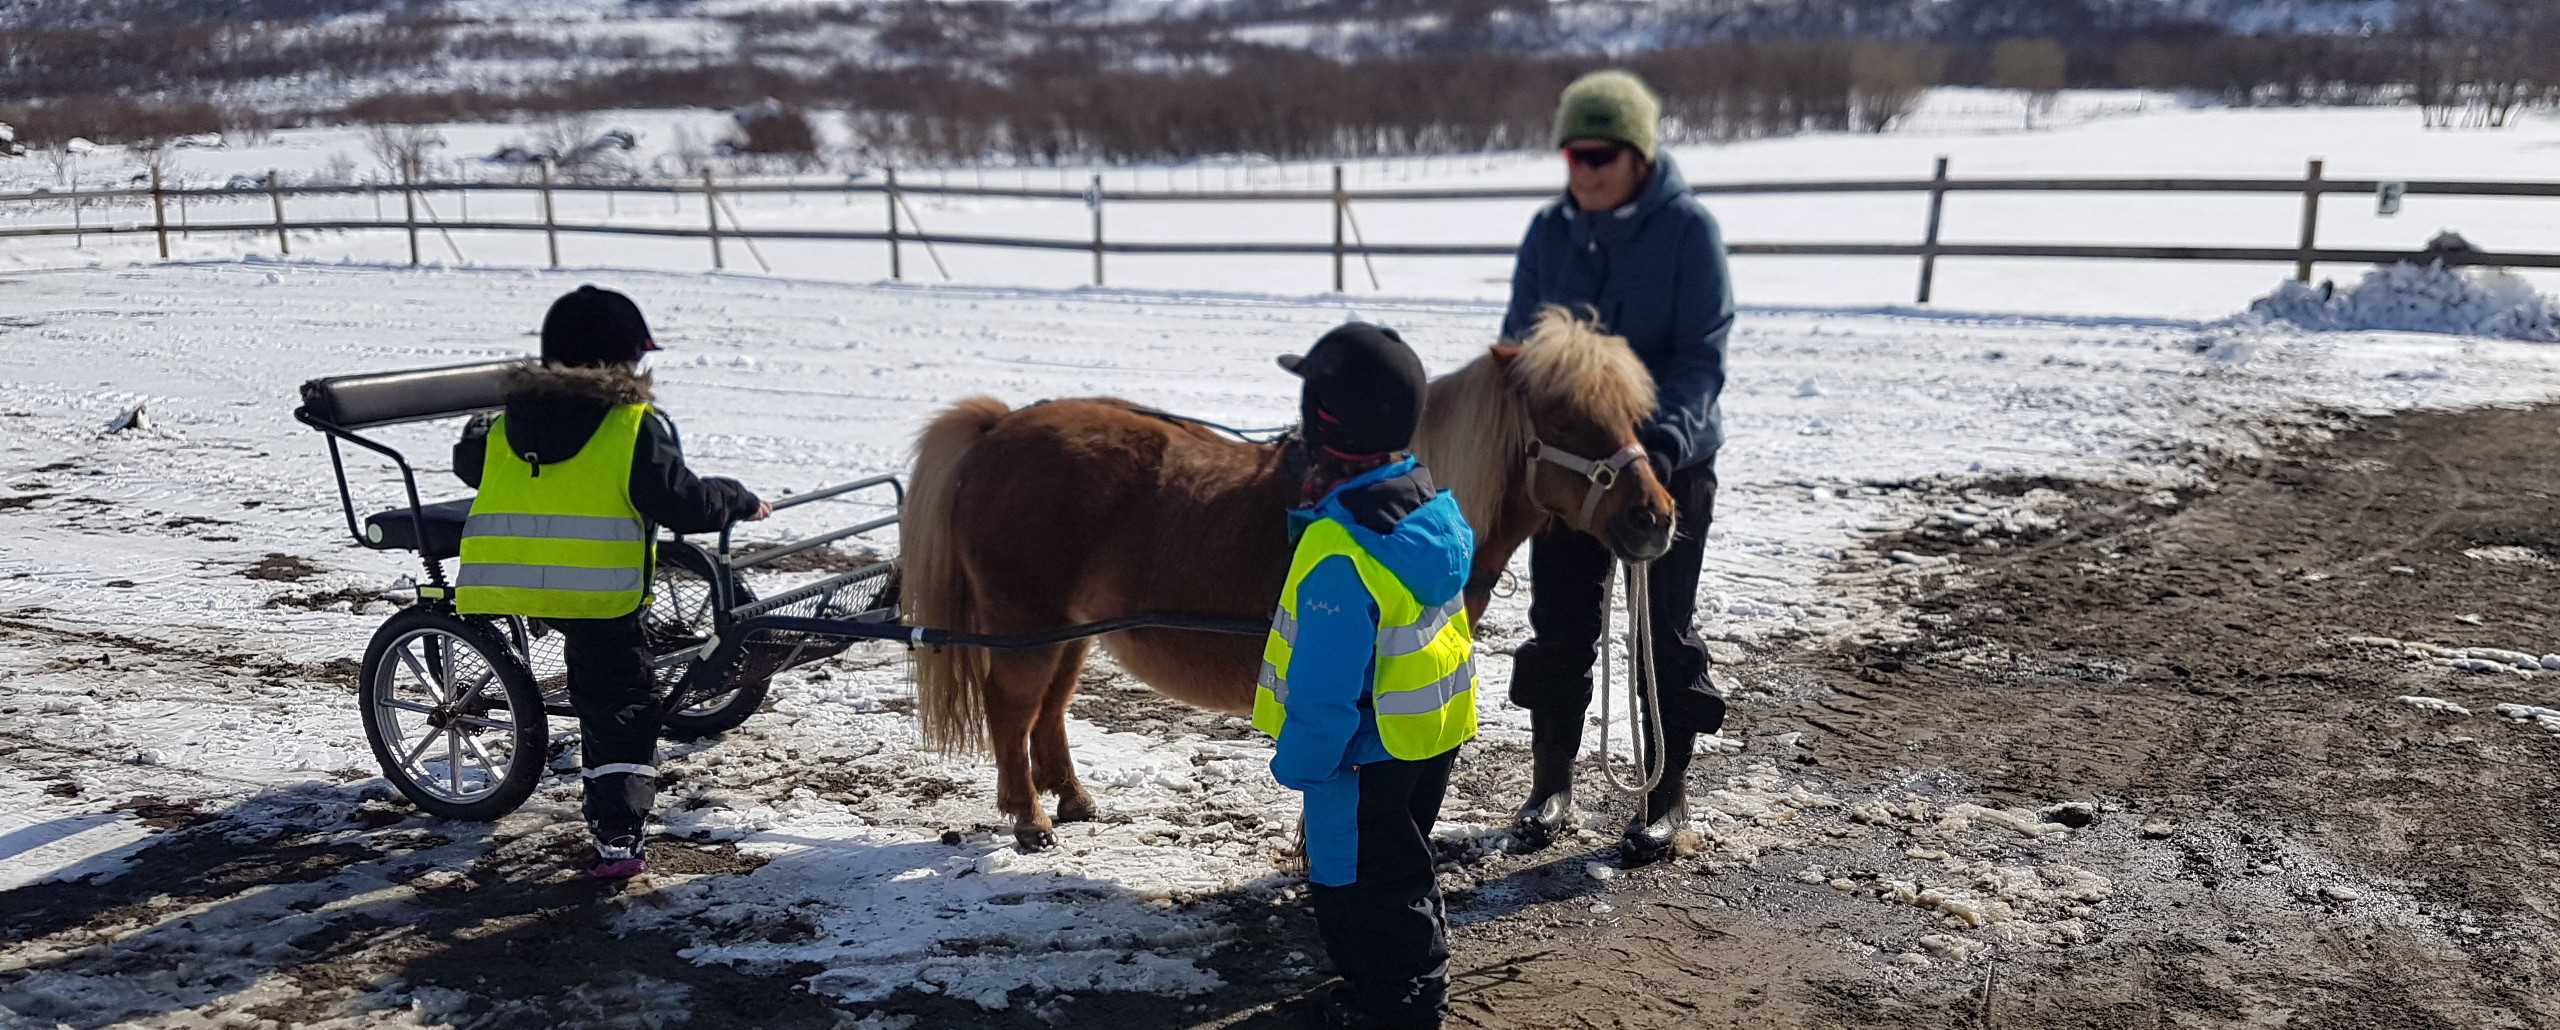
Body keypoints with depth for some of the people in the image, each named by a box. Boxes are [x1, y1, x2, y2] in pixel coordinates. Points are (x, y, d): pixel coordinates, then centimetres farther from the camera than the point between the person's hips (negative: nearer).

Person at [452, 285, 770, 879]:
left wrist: (479, 427, 57)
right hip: (597, 587, -5)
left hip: (497, 579, 5)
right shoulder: (638, 426, -2)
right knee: (621, 706, 5)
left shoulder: (508, 424, 16)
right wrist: (742, 502, 14)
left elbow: (467, 460, 35)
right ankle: (618, 839, -4)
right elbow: (686, 505, -5)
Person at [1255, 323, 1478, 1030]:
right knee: (1400, 861, 26)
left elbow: (1324, 686, -28)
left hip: (1367, 757, -9)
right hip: (1435, 734, 9)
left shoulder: (1338, 553, -32)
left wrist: (1297, 762, -13)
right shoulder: (1432, 505, -5)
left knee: (1351, 872, 12)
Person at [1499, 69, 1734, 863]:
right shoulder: (1549, 231, 1)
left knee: (1665, 630, 6)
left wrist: (1665, 437, -30)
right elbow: (1521, 342, 4)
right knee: (1559, 626, 9)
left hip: (1669, 464, -3)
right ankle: (1551, 787, 25)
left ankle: (1667, 798, 20)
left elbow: (1701, 354, -15)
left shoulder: (1688, 230, -10)